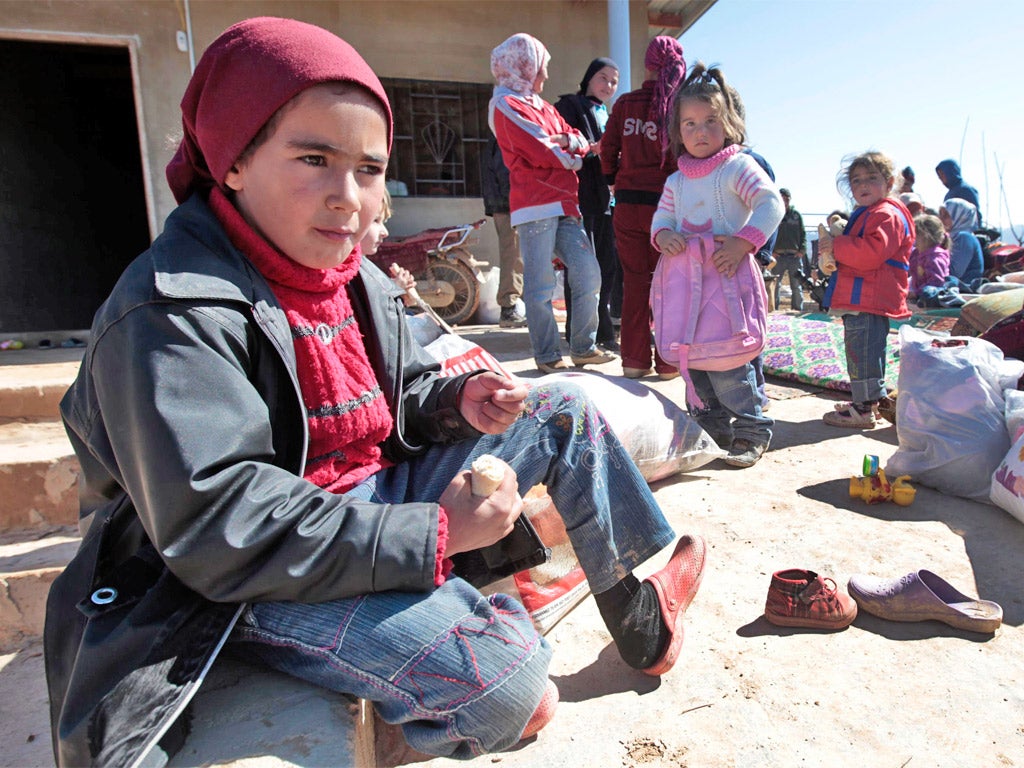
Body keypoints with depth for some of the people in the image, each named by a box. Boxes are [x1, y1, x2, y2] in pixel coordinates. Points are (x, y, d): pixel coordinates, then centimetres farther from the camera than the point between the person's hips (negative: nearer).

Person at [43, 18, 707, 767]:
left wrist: (458, 400, -10)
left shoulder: (357, 279, 5)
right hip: (252, 581, -7)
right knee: (502, 684, -30)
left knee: (566, 409, 5)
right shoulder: (175, 315, -21)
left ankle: (642, 611, 13)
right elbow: (219, 531, -28)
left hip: (379, 496, 8)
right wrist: (433, 534, -28)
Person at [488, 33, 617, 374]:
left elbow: (581, 142, 15)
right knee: (541, 286, -5)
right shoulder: (505, 104, -1)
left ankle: (583, 348, 13)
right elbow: (541, 151, -13)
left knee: (588, 274, 4)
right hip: (535, 206, -8)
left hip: (564, 204, 8)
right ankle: (547, 356, 4)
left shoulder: (540, 104, 24)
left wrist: (563, 142, -7)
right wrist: (571, 155, 5)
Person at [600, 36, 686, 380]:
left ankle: (634, 359, 9)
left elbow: (608, 149, 4)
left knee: (634, 280, 8)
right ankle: (667, 362, 9)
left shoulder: (625, 103, 2)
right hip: (665, 201, -2)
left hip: (628, 202, 2)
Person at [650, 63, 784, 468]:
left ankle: (751, 429, 6)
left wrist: (742, 243, -27)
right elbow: (661, 216, 15)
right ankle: (715, 423, 25)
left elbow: (771, 203, -13)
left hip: (728, 280, -6)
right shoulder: (676, 180, 15)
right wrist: (663, 235, -10)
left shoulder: (738, 166, -3)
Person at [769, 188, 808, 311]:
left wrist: (802, 250, -2)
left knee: (797, 286, 4)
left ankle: (798, 309, 10)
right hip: (778, 255, -2)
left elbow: (803, 234, 11)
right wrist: (771, 251, -8)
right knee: (775, 284, -3)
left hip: (795, 255, 2)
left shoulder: (796, 214, 12)